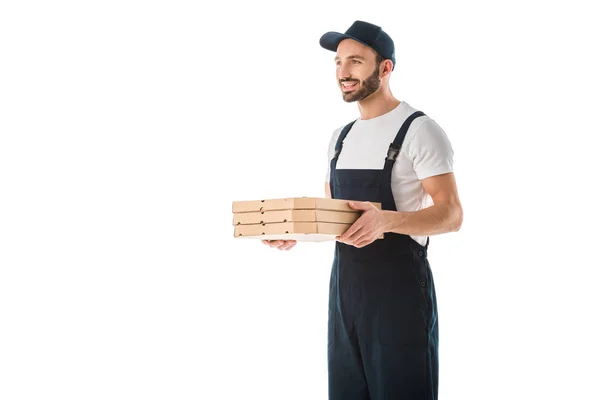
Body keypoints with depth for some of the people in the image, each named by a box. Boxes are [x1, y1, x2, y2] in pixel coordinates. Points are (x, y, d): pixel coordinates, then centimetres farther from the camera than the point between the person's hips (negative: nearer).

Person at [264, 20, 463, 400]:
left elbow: (451, 215, -16)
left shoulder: (419, 130, -10)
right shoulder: (341, 136, 14)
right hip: (344, 284, 7)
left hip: (398, 287, -7)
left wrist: (385, 219, -33)